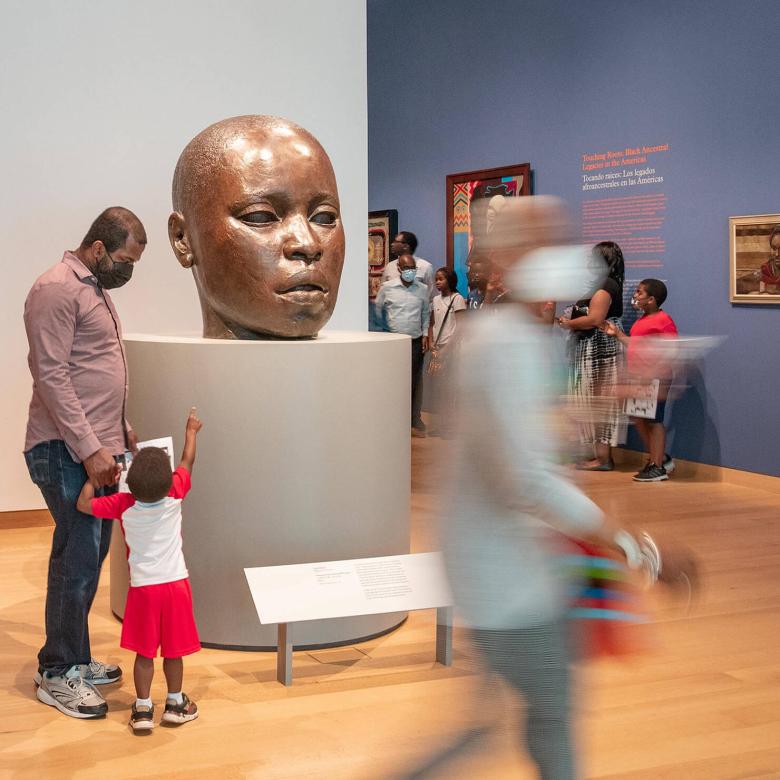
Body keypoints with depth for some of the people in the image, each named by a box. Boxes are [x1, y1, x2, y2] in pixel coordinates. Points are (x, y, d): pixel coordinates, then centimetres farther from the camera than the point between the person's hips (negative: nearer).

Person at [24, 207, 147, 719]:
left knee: (90, 556, 12)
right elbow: (51, 377, -19)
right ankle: (57, 676, 5)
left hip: (97, 450, 9)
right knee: (78, 558, -6)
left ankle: (75, 660, 23)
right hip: (68, 451, -9)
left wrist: (121, 429, 19)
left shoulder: (96, 288, 17)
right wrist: (90, 449, -21)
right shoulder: (58, 289, -13)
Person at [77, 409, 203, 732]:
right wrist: (191, 431, 21)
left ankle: (142, 708, 12)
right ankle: (175, 703, 24)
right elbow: (187, 461, 5)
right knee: (173, 650, 12)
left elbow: (83, 503, -4)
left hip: (143, 587, -1)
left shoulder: (123, 505, -14)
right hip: (176, 584, 1)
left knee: (144, 653, 9)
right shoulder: (175, 496, -11)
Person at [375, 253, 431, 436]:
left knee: (415, 382, 2)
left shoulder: (422, 289, 5)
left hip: (416, 341, 2)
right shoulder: (387, 288, -3)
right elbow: (378, 311, 9)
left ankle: (415, 421, 9)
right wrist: (387, 329, 10)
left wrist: (425, 334, 7)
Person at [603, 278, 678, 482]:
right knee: (639, 420, 14)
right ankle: (660, 458, 26)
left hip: (655, 379, -10)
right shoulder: (642, 320, 16)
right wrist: (617, 334, 19)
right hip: (638, 378, 10)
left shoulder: (663, 321, -13)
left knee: (654, 421, -3)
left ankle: (658, 467, 6)